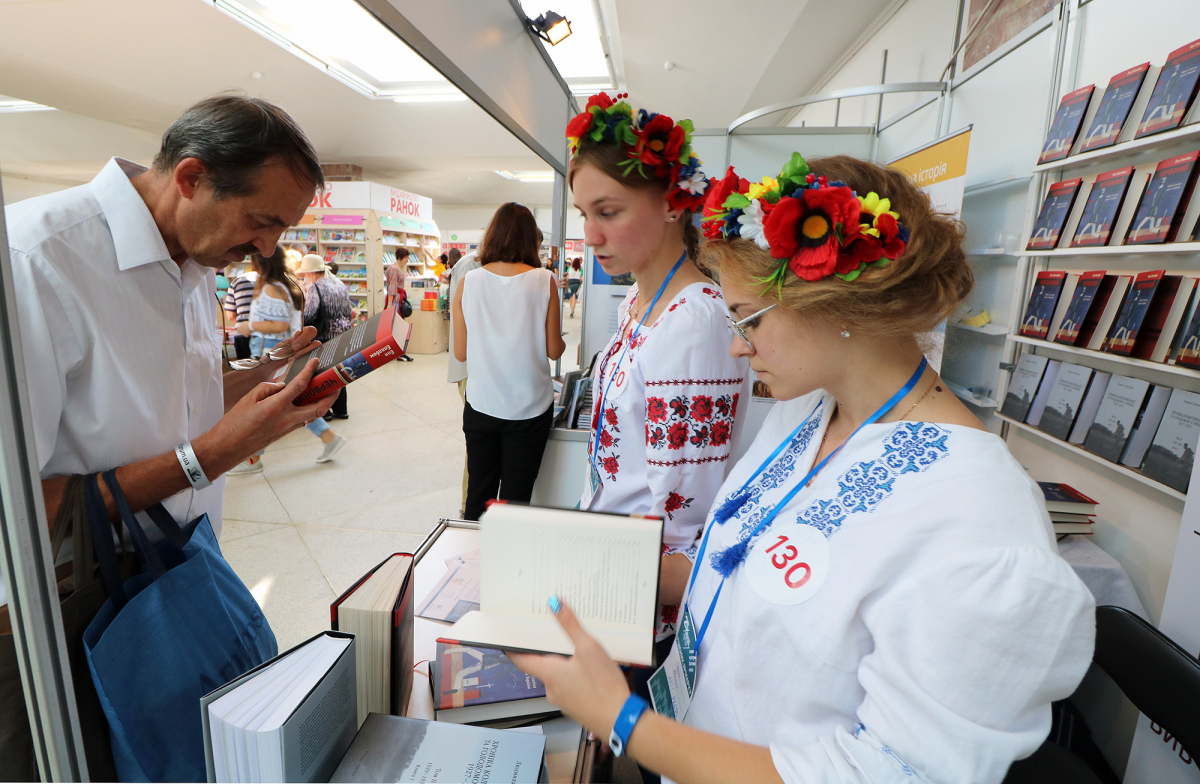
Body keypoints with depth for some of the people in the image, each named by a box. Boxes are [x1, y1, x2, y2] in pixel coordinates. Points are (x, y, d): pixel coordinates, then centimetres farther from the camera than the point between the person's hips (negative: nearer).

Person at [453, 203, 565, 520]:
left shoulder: (468, 282, -4)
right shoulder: (544, 281, -9)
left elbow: (460, 352, 0)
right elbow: (554, 350, -5)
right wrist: (561, 342, 17)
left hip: (481, 405, 2)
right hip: (529, 408, -2)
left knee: (478, 494, 16)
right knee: (515, 497, 10)